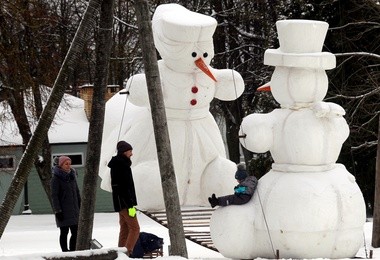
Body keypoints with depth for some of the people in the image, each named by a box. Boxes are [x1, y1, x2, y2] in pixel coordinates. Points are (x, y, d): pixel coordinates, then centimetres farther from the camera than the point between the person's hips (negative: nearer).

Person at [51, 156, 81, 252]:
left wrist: (80, 207, 15)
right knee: (64, 232, -1)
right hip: (63, 211, -6)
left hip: (74, 210, 6)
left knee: (75, 232, 4)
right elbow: (54, 196, -10)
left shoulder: (72, 176, 12)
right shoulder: (56, 178, -7)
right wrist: (58, 211, -15)